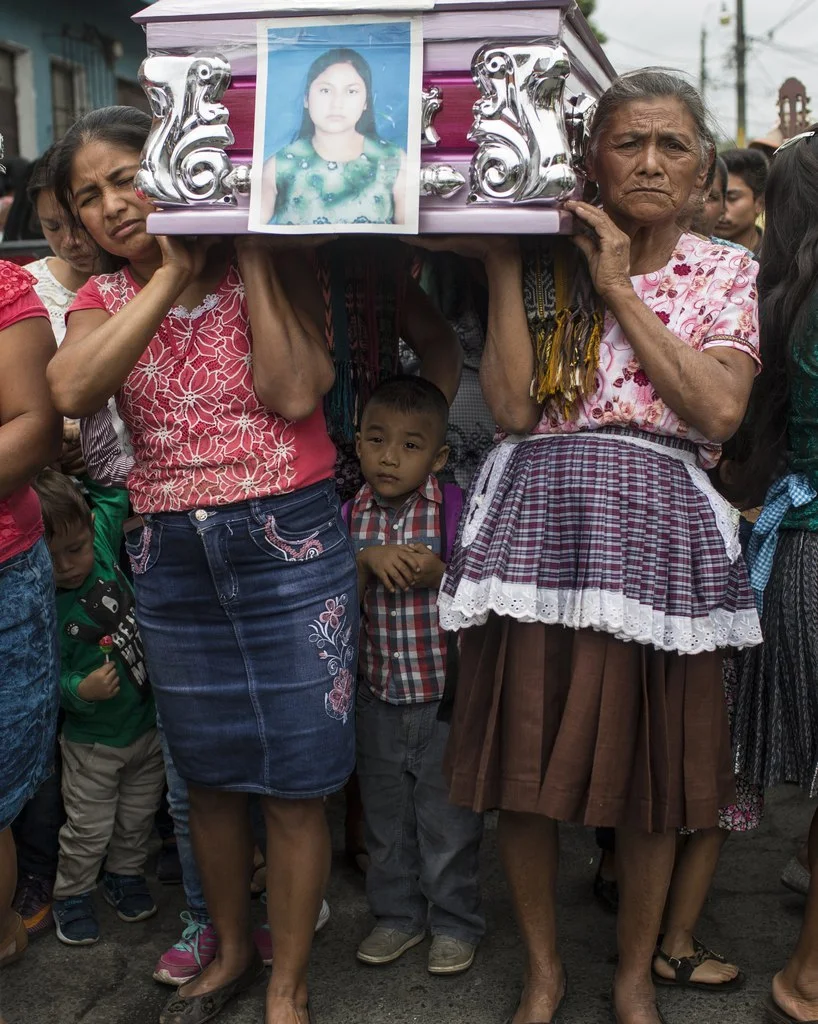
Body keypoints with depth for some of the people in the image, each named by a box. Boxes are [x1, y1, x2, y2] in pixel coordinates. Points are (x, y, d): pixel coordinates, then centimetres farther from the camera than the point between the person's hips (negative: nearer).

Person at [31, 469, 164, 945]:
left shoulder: (103, 540, -14)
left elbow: (112, 492, -4)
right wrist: (80, 691, -35)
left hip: (150, 723, 4)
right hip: (94, 743, -4)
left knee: (138, 817, 22)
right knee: (89, 830, 12)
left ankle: (125, 874, 46)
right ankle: (73, 894, 37)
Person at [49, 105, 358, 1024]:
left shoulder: (276, 269, -1)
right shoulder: (104, 301, 7)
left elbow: (294, 392, -17)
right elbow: (70, 389, -16)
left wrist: (248, 255, -12)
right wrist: (172, 270, -15)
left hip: (291, 543, -3)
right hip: (170, 559, 3)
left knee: (294, 782, 3)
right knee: (208, 776, 16)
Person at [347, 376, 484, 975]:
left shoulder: (455, 509, -10)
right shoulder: (352, 515, 1)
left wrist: (438, 575, -23)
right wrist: (368, 558, -19)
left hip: (445, 694, -4)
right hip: (378, 694, 4)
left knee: (449, 817, 7)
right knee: (385, 814, 17)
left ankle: (456, 923, 24)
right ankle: (398, 913, 34)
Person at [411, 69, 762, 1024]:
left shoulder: (724, 271, 8)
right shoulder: (543, 260, 6)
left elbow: (718, 413, -8)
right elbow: (512, 405, -7)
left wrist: (620, 291, -8)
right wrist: (501, 263, -7)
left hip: (659, 528, 1)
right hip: (540, 518, 0)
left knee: (652, 767, 8)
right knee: (525, 758, 5)